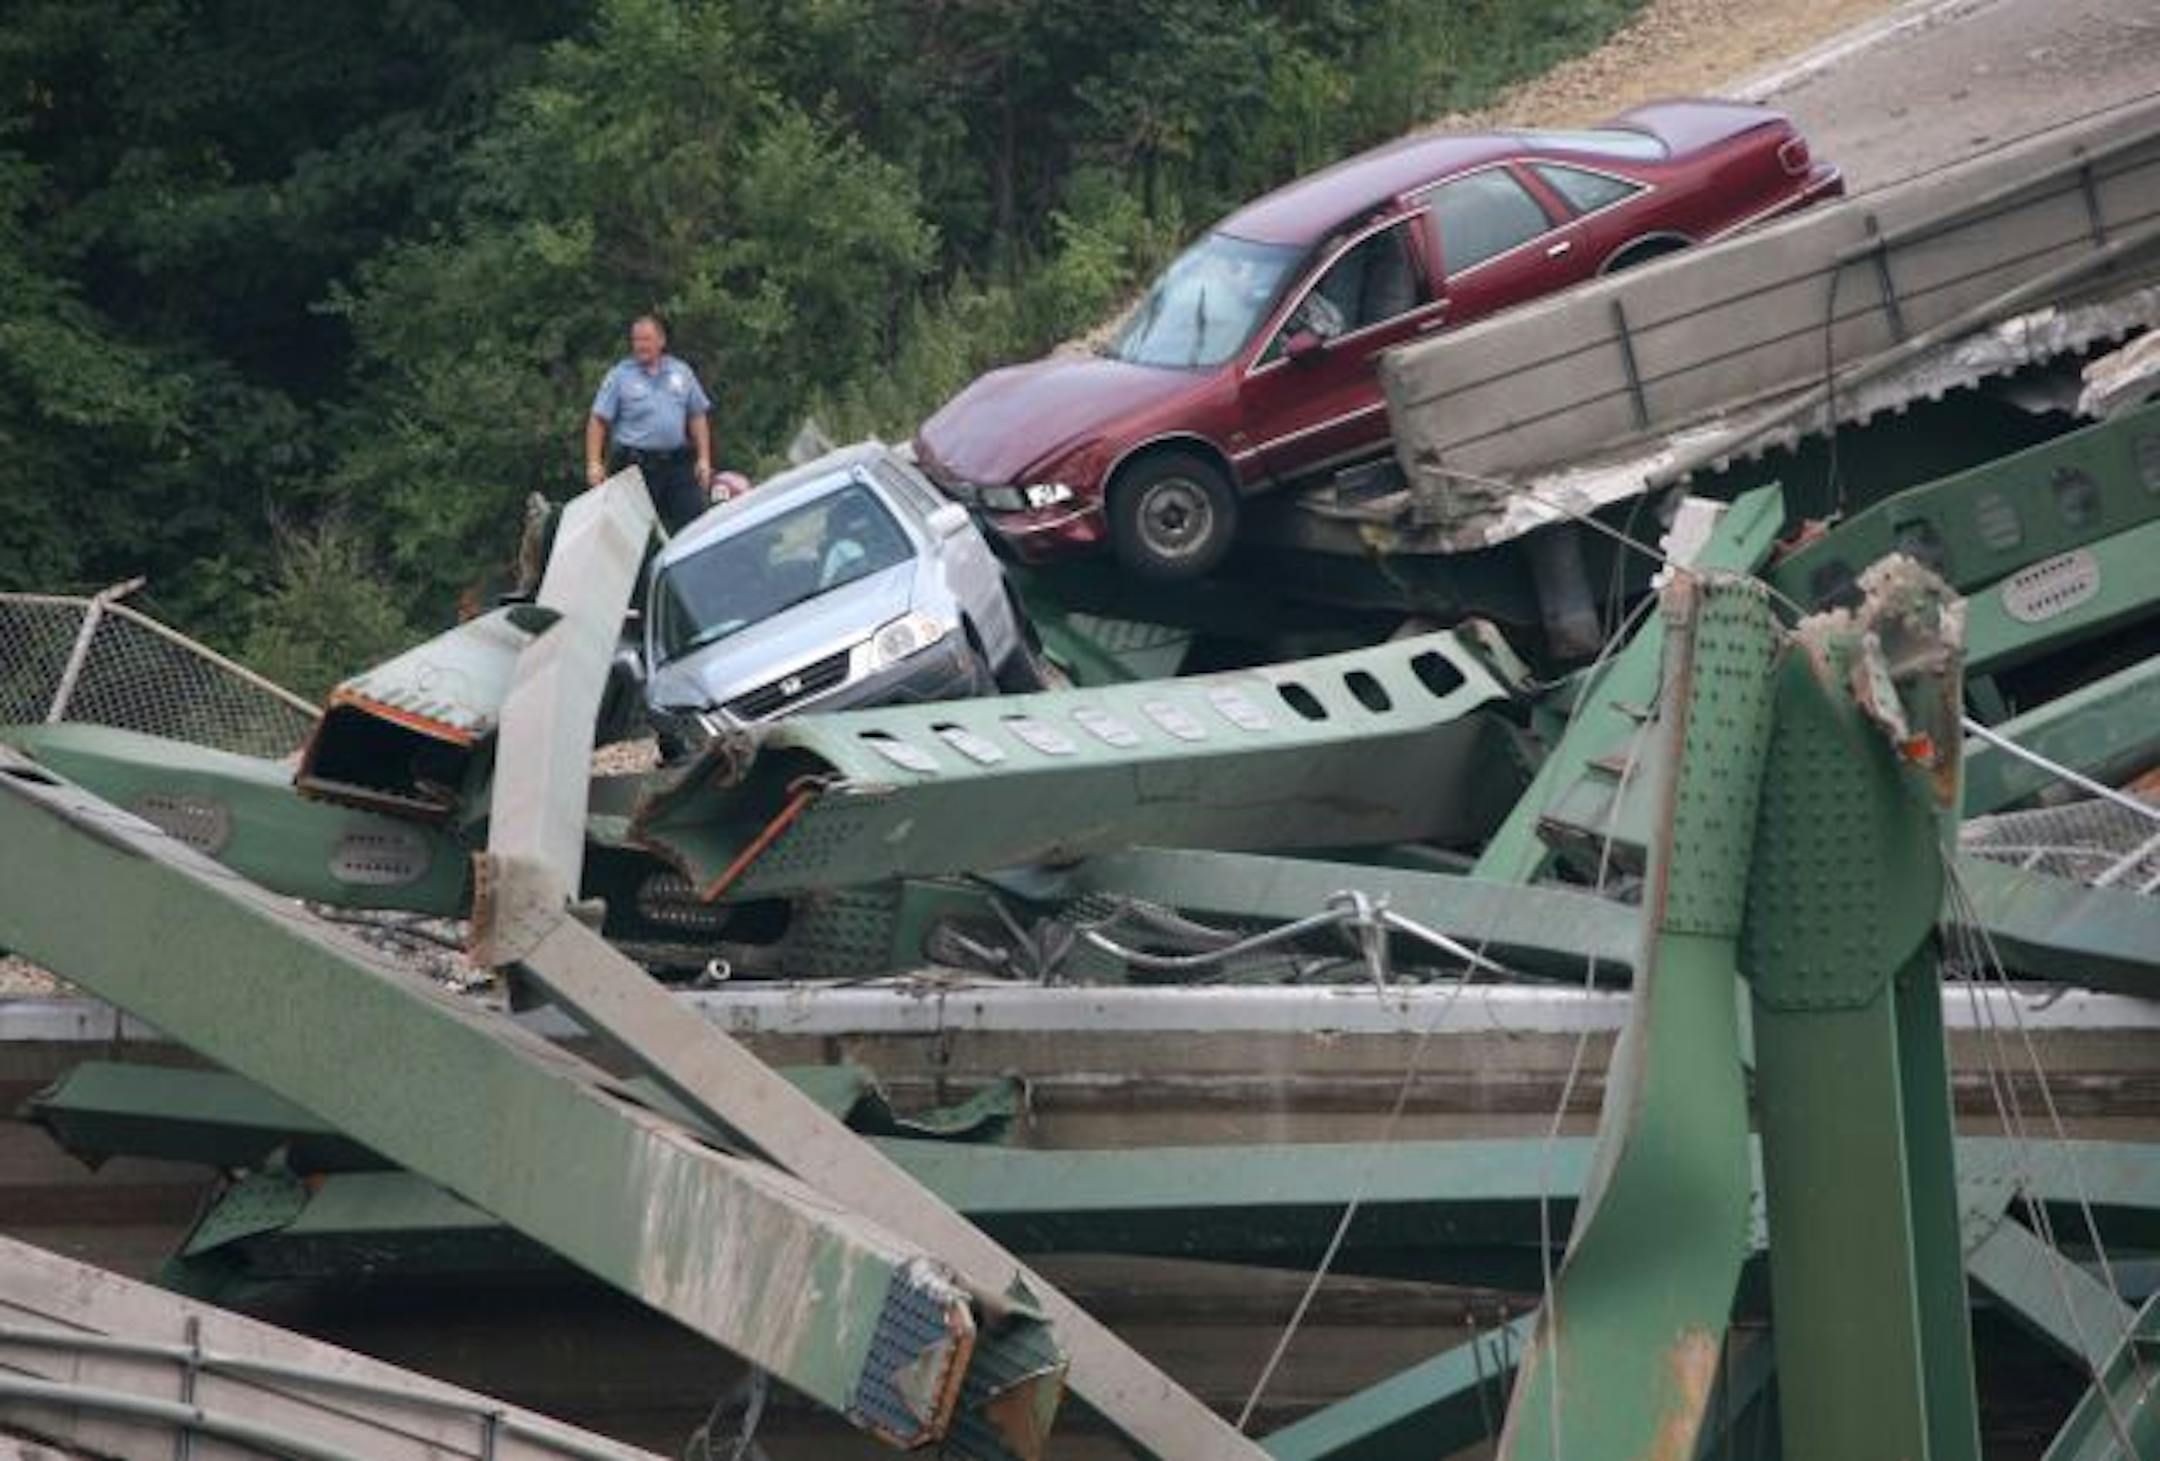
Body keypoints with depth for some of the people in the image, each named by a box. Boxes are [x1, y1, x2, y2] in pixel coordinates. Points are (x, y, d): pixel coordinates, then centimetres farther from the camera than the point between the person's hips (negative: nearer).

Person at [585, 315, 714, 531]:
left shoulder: (681, 373, 11)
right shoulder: (620, 376, 1)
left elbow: (698, 417, 16)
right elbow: (598, 421, -2)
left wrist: (704, 459, 9)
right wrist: (594, 463, -10)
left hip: (677, 464, 3)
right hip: (635, 465, -3)